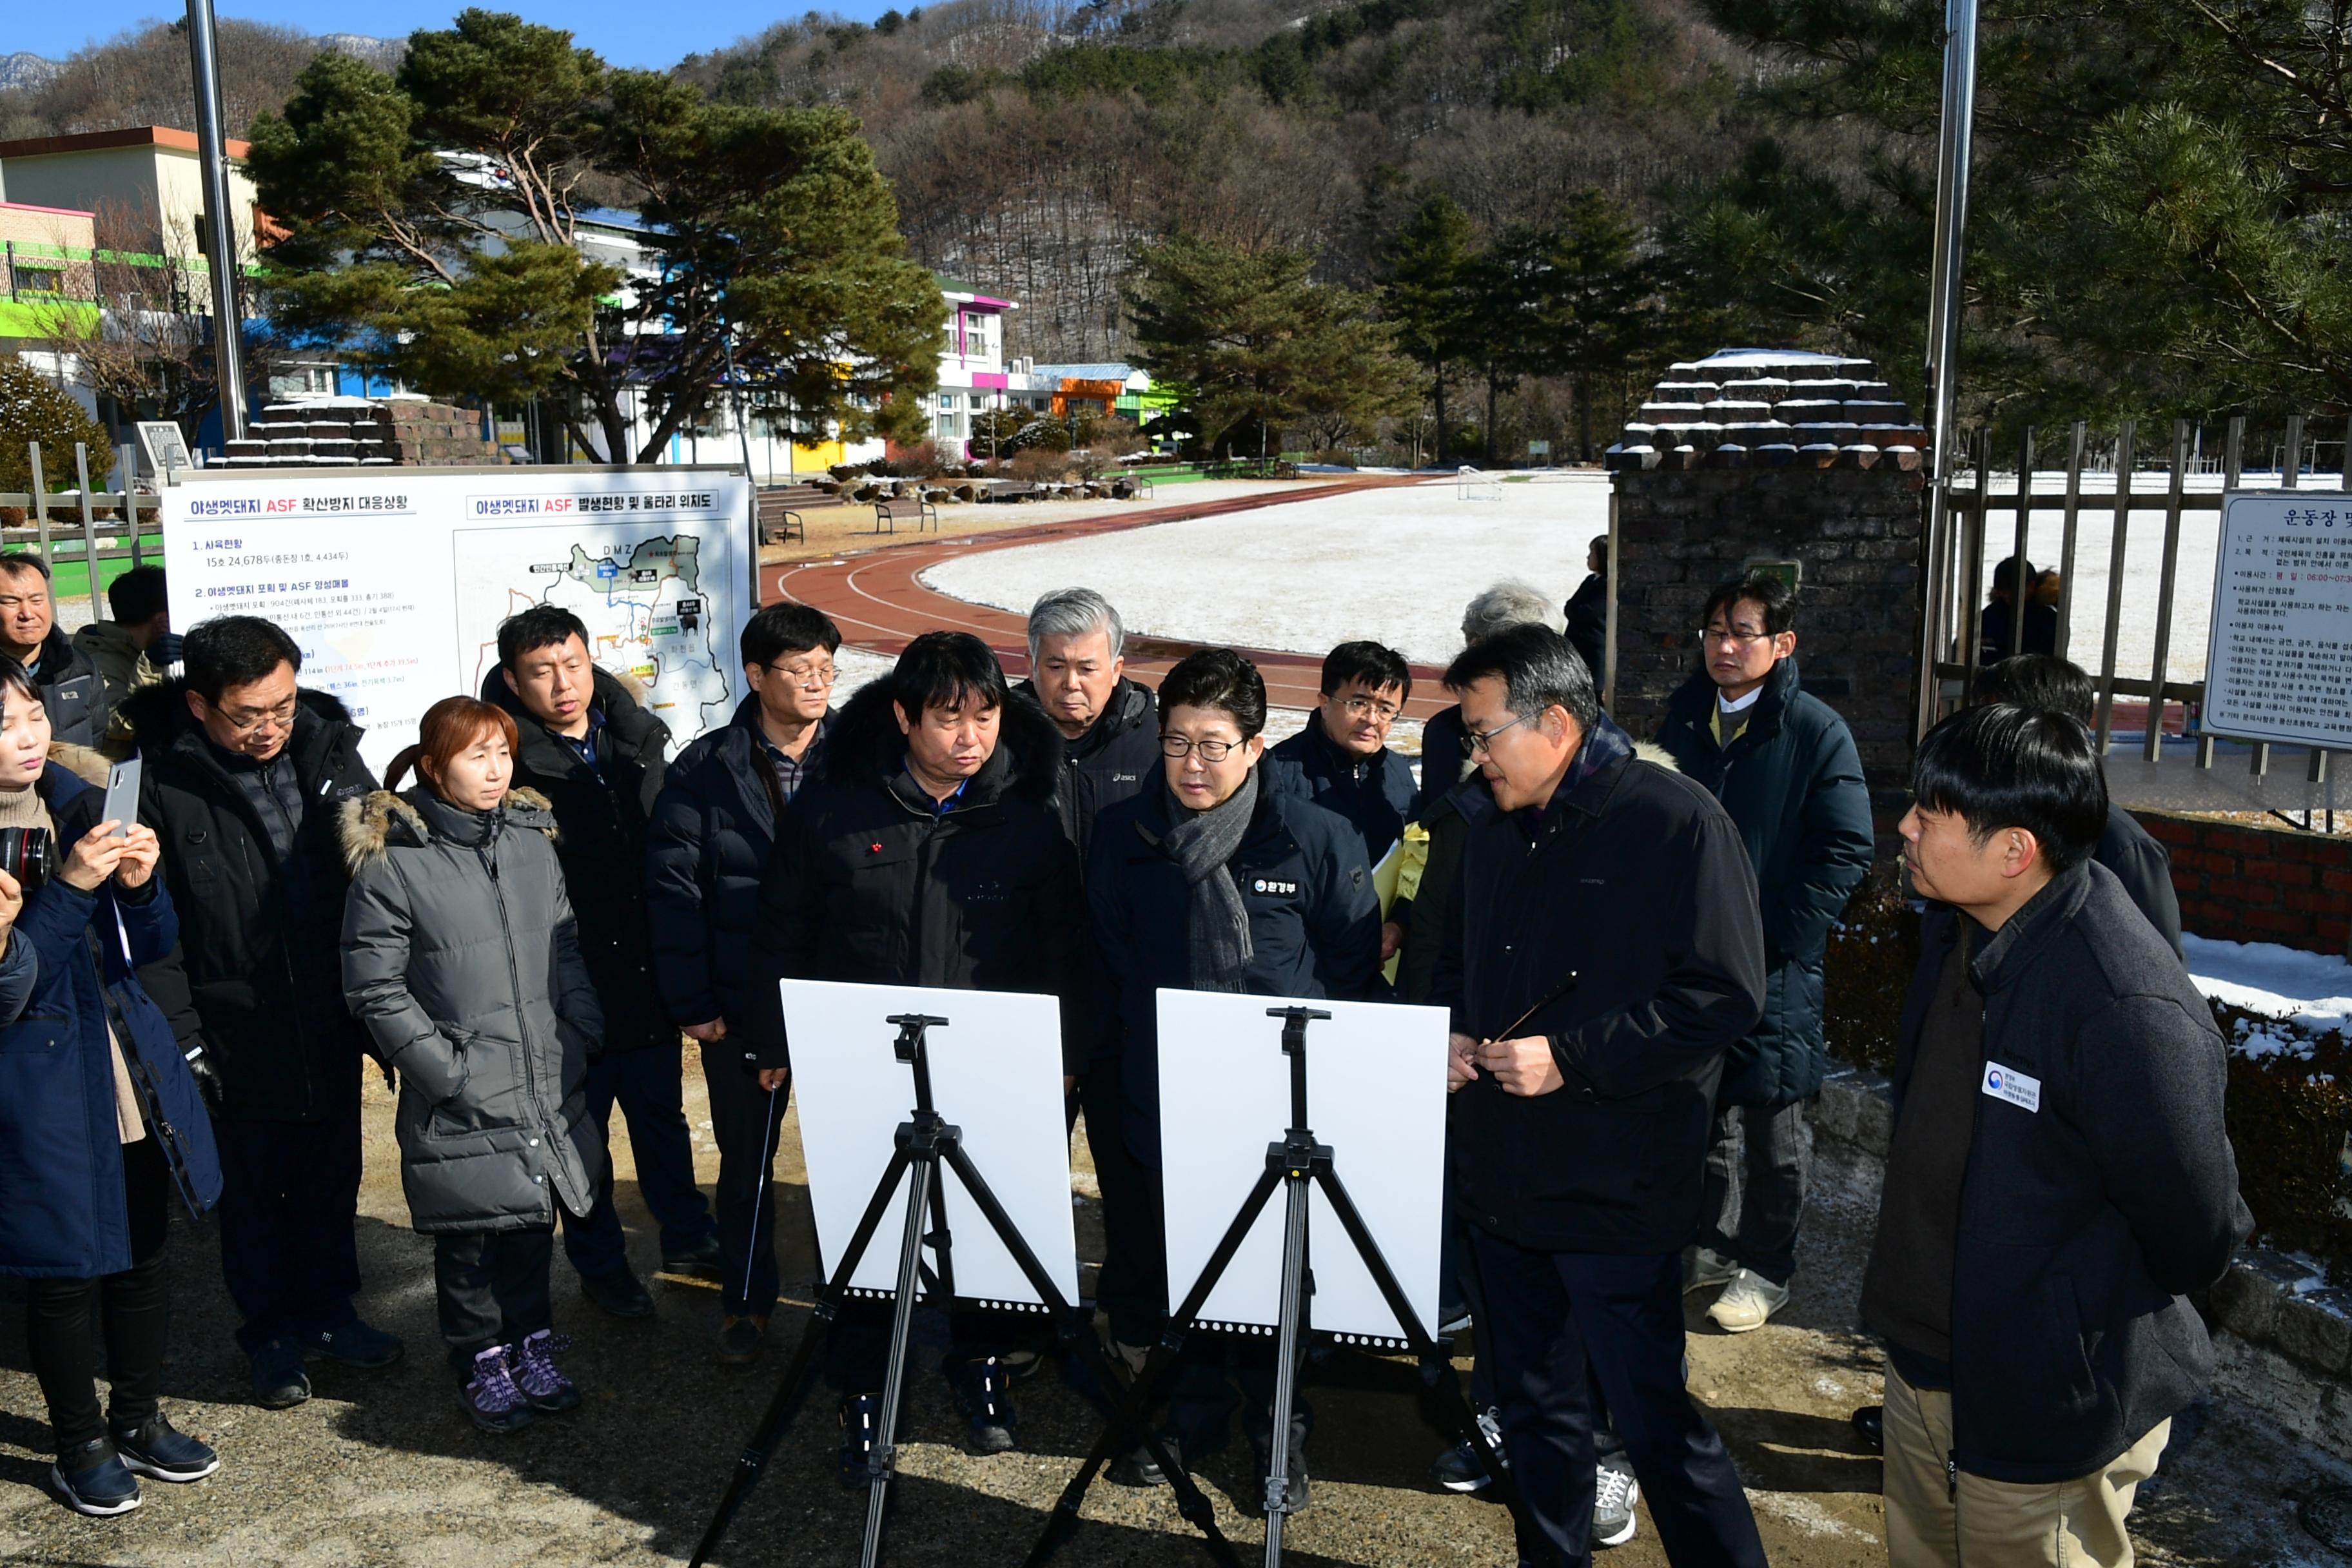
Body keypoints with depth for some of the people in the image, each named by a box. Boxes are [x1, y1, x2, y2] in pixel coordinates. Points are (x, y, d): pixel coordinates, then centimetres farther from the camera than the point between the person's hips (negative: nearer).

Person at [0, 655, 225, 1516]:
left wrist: (140, 883, -13)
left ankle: (141, 1420, 34)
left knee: (143, 1257, 16)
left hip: (135, 1080, 5)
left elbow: (153, 946, 7)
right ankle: (80, 1444, 29)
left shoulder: (77, 804, 3)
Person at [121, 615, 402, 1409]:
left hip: (331, 1022, 4)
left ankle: (327, 1309, 39)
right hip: (237, 1036, -3)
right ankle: (272, 1333, 33)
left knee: (332, 1178, 19)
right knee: (252, 1192, 14)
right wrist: (181, 1037, -12)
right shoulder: (159, 778, -15)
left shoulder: (327, 748, -3)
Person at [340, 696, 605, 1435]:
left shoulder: (533, 839, 5)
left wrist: (580, 1037, 4)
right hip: (461, 1100, -4)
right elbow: (376, 991, -9)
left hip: (546, 1087, 5)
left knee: (534, 1220, 15)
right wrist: (443, 1068, -13)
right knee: (471, 1234, 8)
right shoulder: (391, 860, -10)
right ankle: (482, 1366, 27)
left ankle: (531, 1347, 33)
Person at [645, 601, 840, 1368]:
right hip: (741, 1007, 1)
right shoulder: (706, 771, -3)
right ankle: (746, 1303, 32)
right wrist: (691, 1002, -7)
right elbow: (672, 888, -4)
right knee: (746, 1160, 14)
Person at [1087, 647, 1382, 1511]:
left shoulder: (1319, 839, -9)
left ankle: (1276, 1427, 31)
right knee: (1171, 1261, 14)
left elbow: (1353, 973, -1)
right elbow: (1108, 964, 10)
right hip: (1165, 1102, 3)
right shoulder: (1122, 835, -1)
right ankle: (1189, 1415, 36)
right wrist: (1143, 1045, 4)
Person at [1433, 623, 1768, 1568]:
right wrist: (1450, 1031, 2)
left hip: (1616, 1193, -7)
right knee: (1534, 1400, 19)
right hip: (1500, 1174, 7)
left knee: (1653, 1417, -1)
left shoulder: (1673, 820, -13)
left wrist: (1572, 1058, -20)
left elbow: (1723, 995, -16)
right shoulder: (1490, 824, 9)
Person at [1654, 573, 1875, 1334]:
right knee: (1705, 1107, 16)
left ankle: (1766, 1266, 24)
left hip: (1775, 966, -5)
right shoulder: (1683, 717, 4)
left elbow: (1846, 851, -11)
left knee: (1771, 1125, 8)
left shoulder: (1817, 733, -11)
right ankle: (1715, 1242, 34)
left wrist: (1778, 940, -15)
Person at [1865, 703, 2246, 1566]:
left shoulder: (2125, 1008, -32)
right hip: (1922, 1364, 8)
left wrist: (2066, 1325, -5)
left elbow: (2195, 1234, -21)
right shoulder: (1958, 929, -4)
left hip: (2046, 1412, -8)